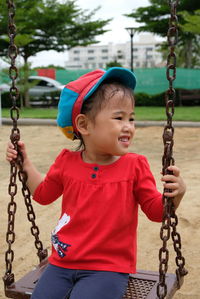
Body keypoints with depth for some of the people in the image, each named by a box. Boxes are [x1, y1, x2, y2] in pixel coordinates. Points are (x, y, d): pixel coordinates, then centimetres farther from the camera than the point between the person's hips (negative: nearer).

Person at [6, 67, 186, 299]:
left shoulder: (135, 166, -7)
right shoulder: (67, 162, 1)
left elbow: (156, 211, -2)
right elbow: (43, 194, 18)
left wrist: (175, 194, -22)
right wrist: (25, 164, 11)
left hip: (108, 268, -3)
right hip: (63, 262, 4)